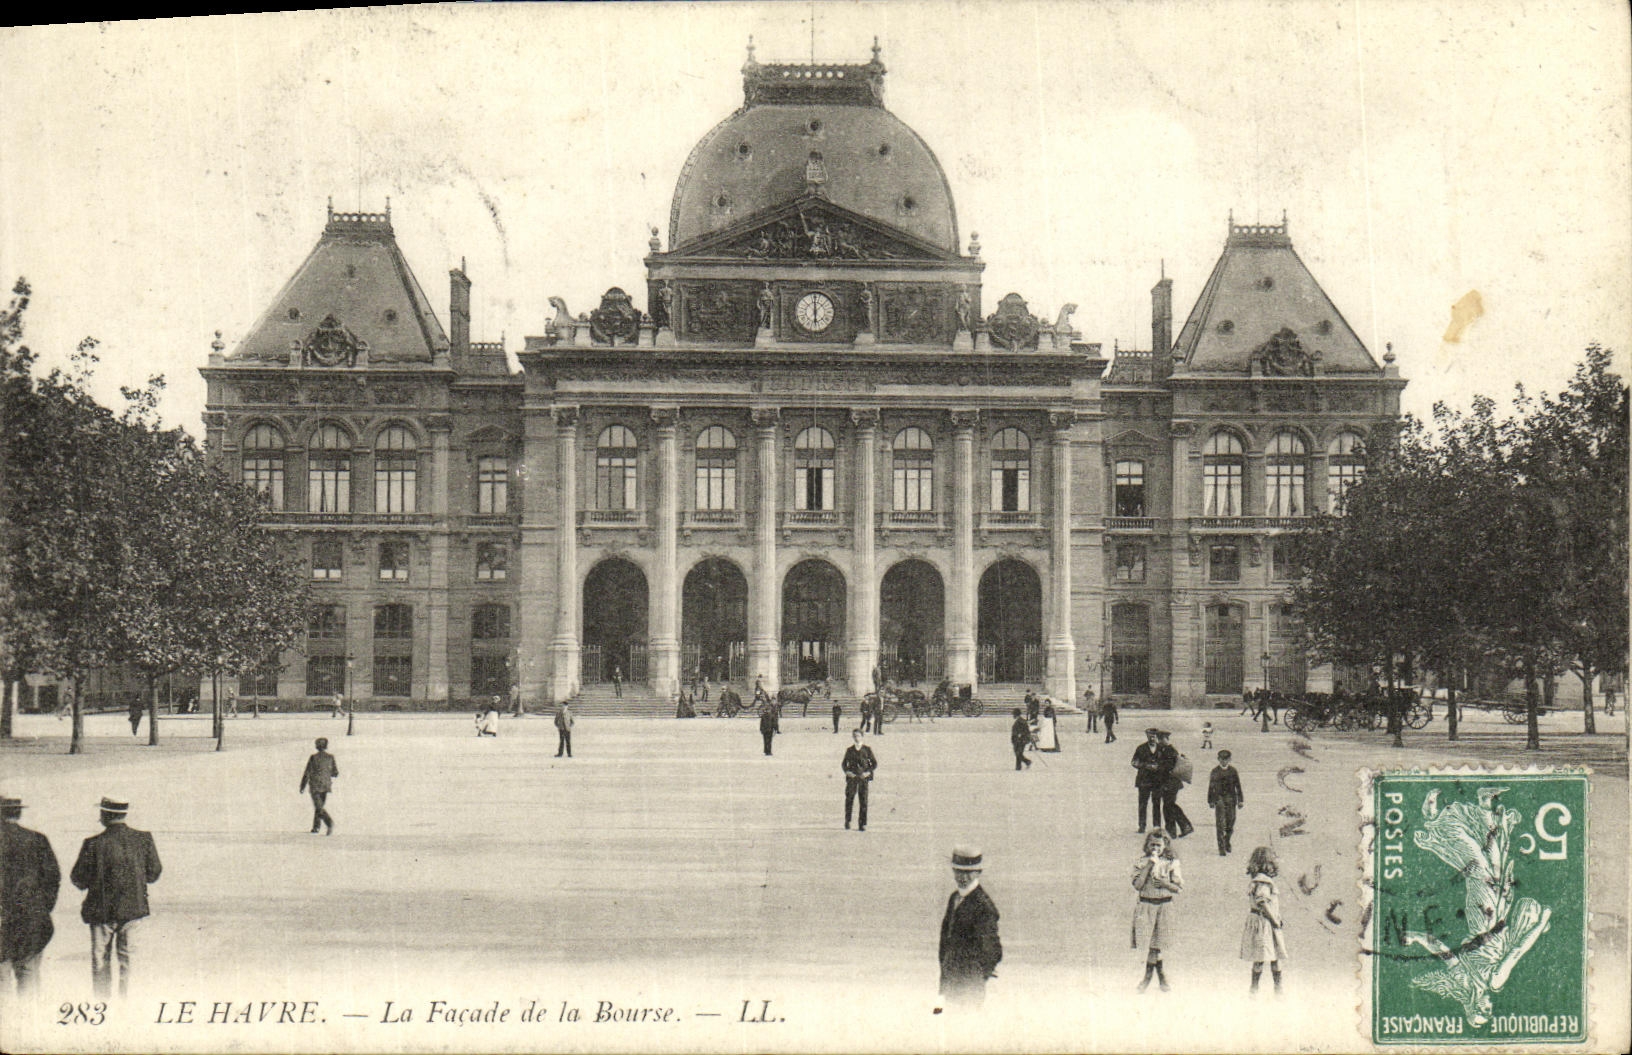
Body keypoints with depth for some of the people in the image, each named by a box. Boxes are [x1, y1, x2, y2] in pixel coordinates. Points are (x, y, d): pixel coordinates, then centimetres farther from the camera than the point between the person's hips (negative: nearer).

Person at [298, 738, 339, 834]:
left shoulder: (313, 757, -7)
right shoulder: (330, 757, 1)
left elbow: (307, 773, -5)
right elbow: (335, 773, 3)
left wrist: (302, 786, 5)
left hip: (315, 785, -4)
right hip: (326, 785, 4)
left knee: (319, 807, -8)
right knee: (319, 806, 19)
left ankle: (329, 823, -32)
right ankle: (315, 828, 22)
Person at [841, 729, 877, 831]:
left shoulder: (867, 749, 5)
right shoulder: (849, 750, 10)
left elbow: (874, 763, 8)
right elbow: (843, 764, 16)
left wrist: (868, 772, -7)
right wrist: (847, 771, -3)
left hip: (863, 777, -1)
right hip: (851, 777, 1)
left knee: (863, 801, -3)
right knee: (849, 799, -2)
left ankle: (862, 824, 2)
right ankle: (847, 822, 13)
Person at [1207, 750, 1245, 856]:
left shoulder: (1233, 770, 6)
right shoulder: (1215, 771, 2)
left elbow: (1238, 786, 10)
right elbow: (1211, 786, 6)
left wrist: (1240, 800, 7)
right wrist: (1211, 800, 5)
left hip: (1231, 799, 2)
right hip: (1219, 798, -2)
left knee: (1230, 823, 6)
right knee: (1220, 825, -7)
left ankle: (1227, 842, 32)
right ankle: (1221, 849, -5)